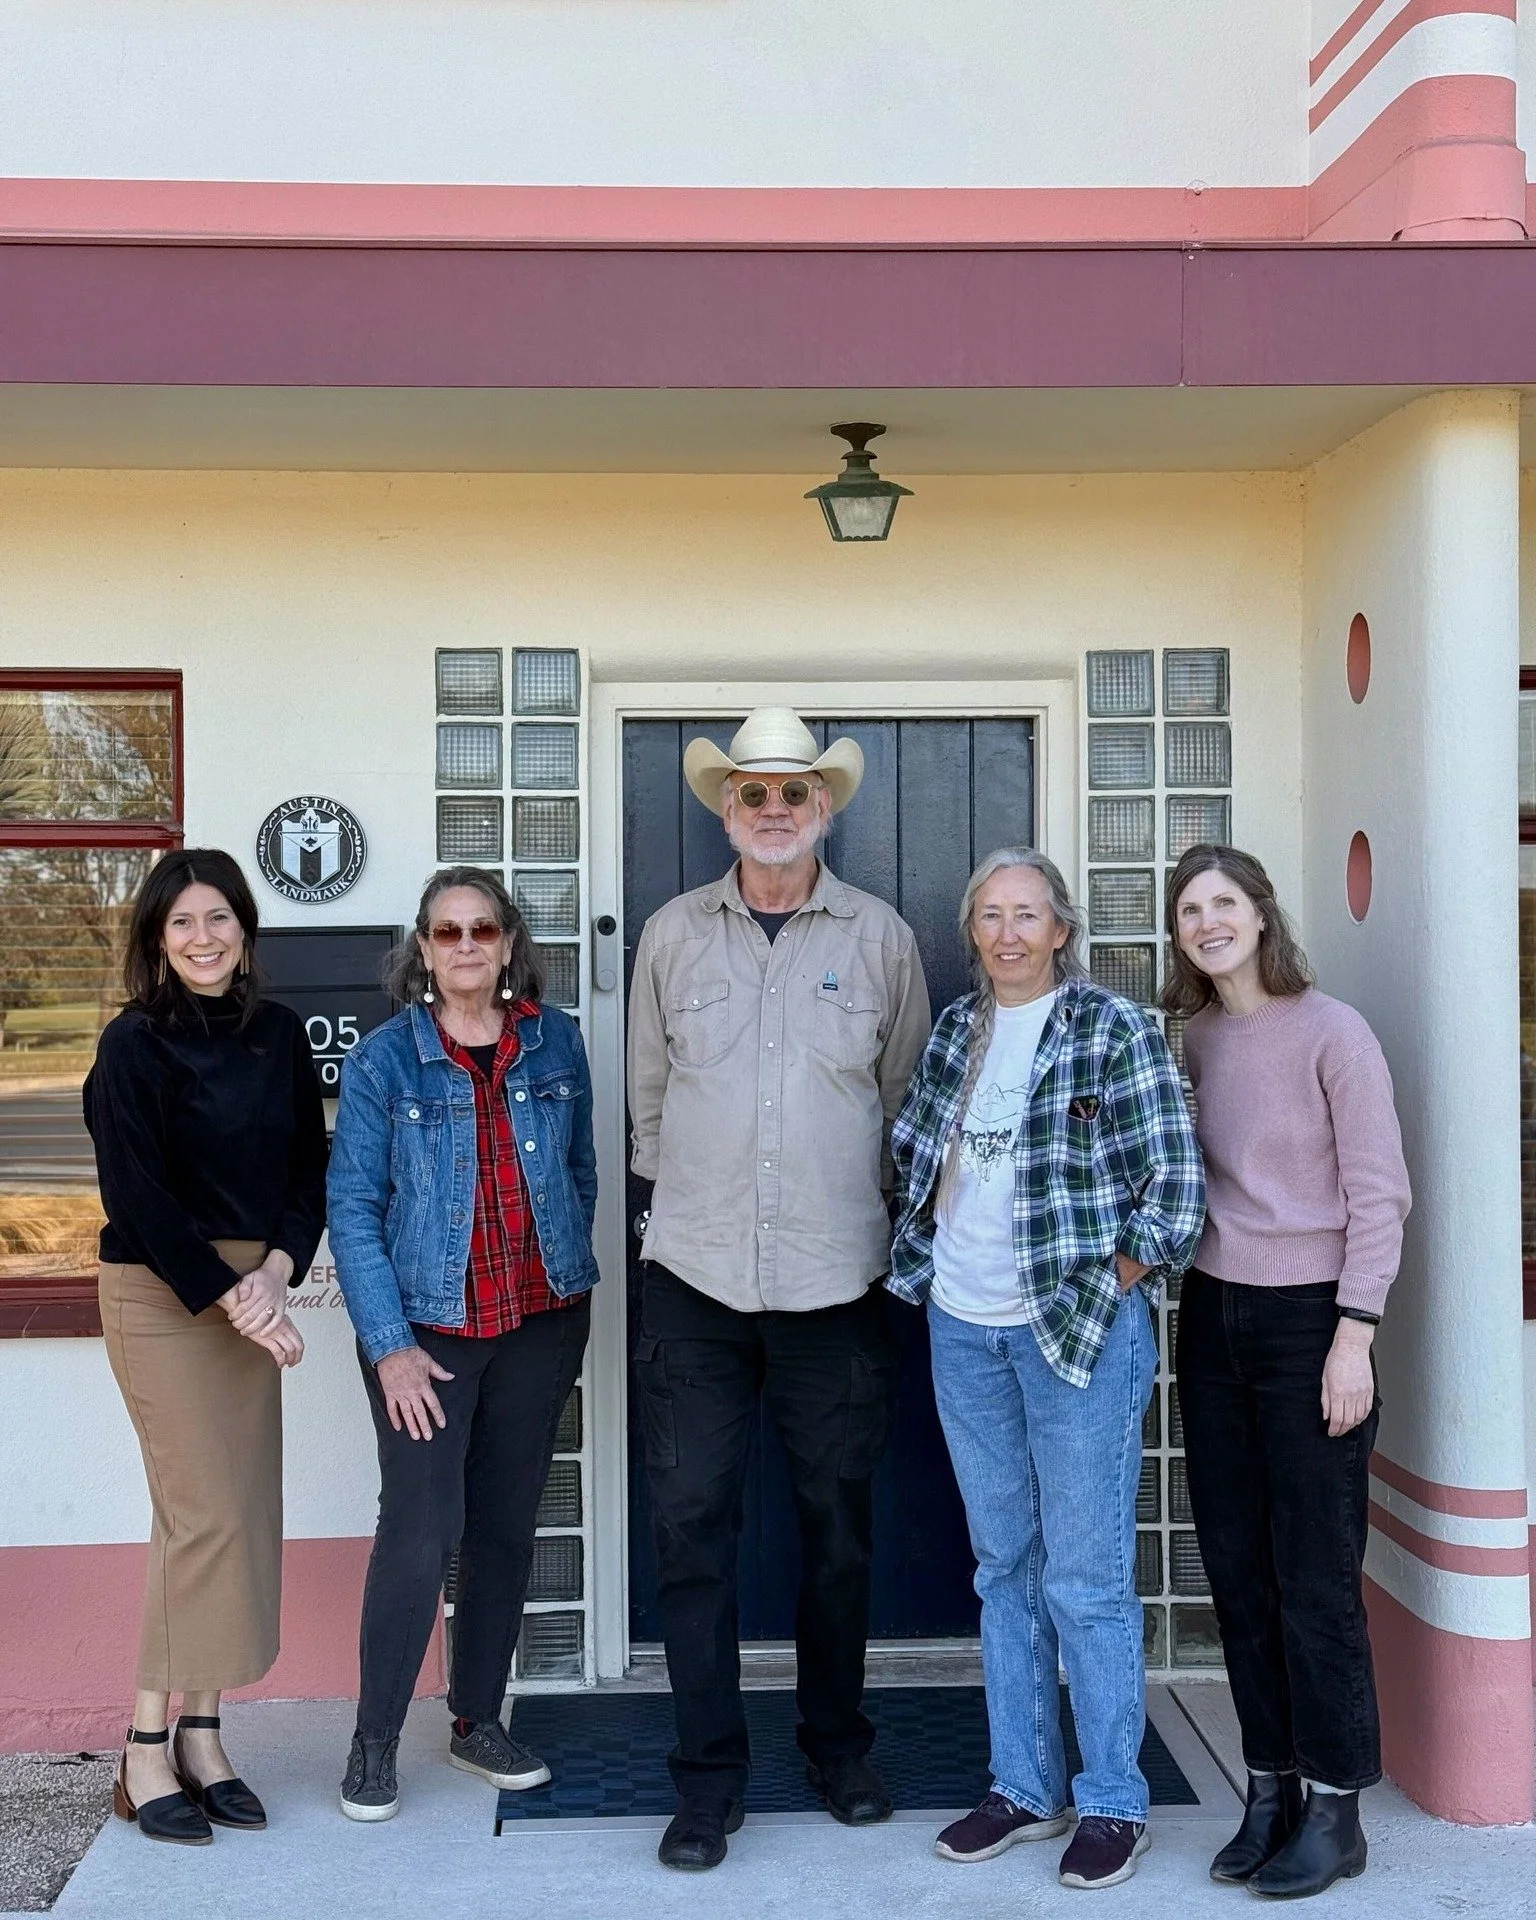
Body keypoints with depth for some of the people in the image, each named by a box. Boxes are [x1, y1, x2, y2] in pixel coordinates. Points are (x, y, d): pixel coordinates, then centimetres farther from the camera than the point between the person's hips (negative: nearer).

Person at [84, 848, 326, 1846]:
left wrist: (276, 1271, -7)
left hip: (253, 1290, 5)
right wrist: (228, 1297, -14)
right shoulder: (135, 1045, -8)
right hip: (162, 1293, -5)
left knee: (244, 1510, 4)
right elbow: (137, 1195, -12)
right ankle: (147, 1753, 3)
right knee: (205, 1513, -9)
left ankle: (201, 1734, 14)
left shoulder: (279, 1034, 8)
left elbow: (311, 1166, 8)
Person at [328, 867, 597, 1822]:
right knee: (420, 1531, -7)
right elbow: (352, 1206, -6)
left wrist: (575, 1295, 9)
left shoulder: (556, 1041, 3)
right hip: (429, 1327, -3)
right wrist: (389, 1345, -12)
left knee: (507, 1528, 10)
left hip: (539, 1323, 3)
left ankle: (479, 1721, 26)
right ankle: (375, 1741, 10)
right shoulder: (385, 1057, -5)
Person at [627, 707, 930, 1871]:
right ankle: (710, 1777, 14)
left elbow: (907, 1097, 9)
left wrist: (862, 1208, 9)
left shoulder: (880, 937, 3)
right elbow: (649, 1093, 12)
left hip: (837, 1280, 0)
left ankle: (838, 1743, 30)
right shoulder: (673, 935, 5)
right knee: (691, 1524, 1)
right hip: (695, 1276, 0)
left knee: (838, 1521, 11)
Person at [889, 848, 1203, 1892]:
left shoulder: (1117, 1030, -8)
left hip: (1079, 1328, -6)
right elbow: (911, 1152, 17)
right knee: (1004, 1564, 14)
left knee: (1086, 1576, 0)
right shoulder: (956, 1031, 9)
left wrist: (1105, 1292, -8)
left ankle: (1113, 1803, 15)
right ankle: (1026, 1786, 26)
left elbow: (1177, 1182, -9)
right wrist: (927, 1258, 7)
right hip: (964, 1329, 6)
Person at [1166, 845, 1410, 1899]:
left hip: (1307, 1318, -6)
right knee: (1239, 1570, 9)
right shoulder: (1197, 1038, 10)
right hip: (1213, 1318, 6)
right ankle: (1272, 1790, 21)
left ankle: (1334, 1810, 12)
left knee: (1316, 1577, -1)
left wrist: (1353, 1336, -14)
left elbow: (1380, 1192, -10)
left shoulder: (1332, 1031, -8)